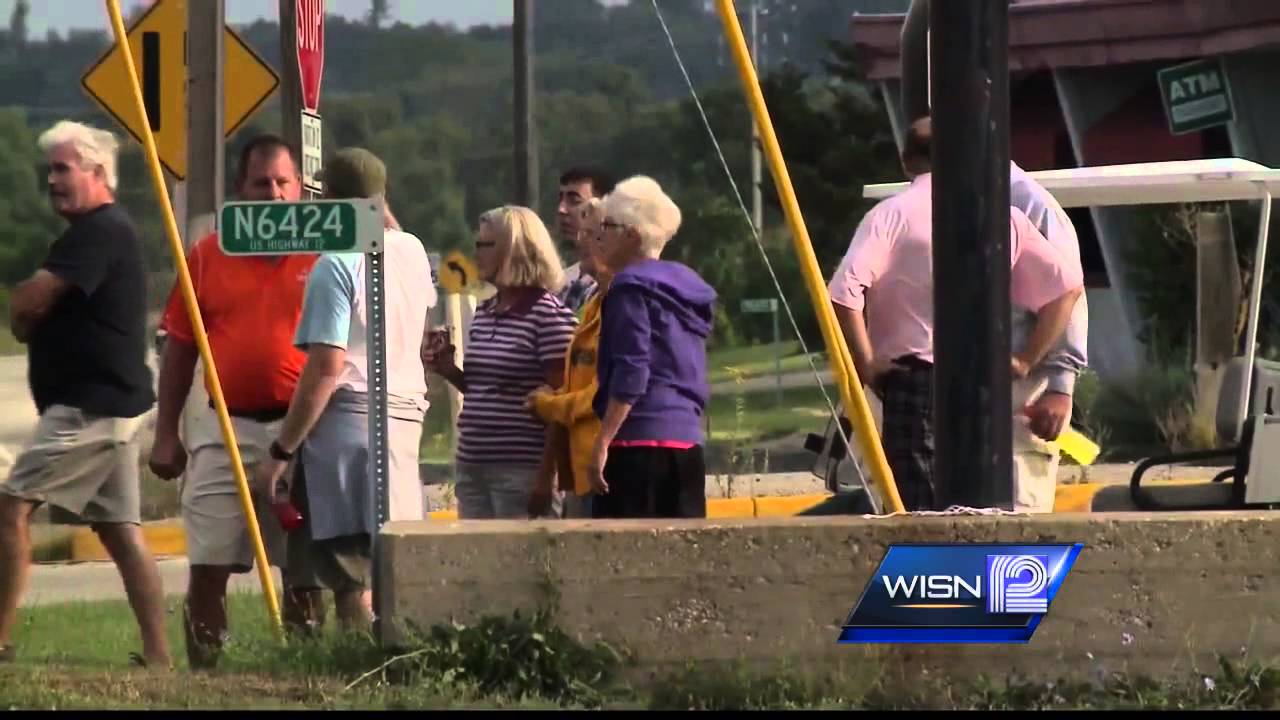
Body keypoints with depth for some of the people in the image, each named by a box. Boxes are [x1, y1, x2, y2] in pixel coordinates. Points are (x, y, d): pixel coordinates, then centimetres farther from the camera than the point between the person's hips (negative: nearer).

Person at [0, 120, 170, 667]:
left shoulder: (98, 231, -13)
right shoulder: (107, 231, 21)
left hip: (88, 405, -11)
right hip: (110, 402, 11)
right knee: (119, 527, 9)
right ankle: (157, 654, 6)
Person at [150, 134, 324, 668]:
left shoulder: (323, 253, 1)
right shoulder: (209, 255, 5)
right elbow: (179, 349, 9)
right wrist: (166, 433, 6)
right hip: (225, 430, 1)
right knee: (208, 565, 0)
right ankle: (203, 669, 7)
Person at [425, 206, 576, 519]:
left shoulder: (548, 314, -9)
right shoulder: (484, 313, 16)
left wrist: (546, 474, -15)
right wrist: (449, 371, 7)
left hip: (520, 470, -8)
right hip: (472, 466, 8)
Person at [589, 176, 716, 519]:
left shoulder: (632, 289, -7)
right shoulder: (683, 289, 18)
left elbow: (630, 375, -15)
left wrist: (602, 442, -15)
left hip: (641, 442, -8)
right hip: (687, 440, 8)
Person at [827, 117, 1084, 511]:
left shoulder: (892, 214, -3)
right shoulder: (1001, 215, 9)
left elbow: (845, 293, -16)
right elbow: (1066, 285, 10)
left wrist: (866, 365, -6)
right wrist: (1026, 360, 11)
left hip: (916, 377, -4)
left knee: (921, 511, -6)